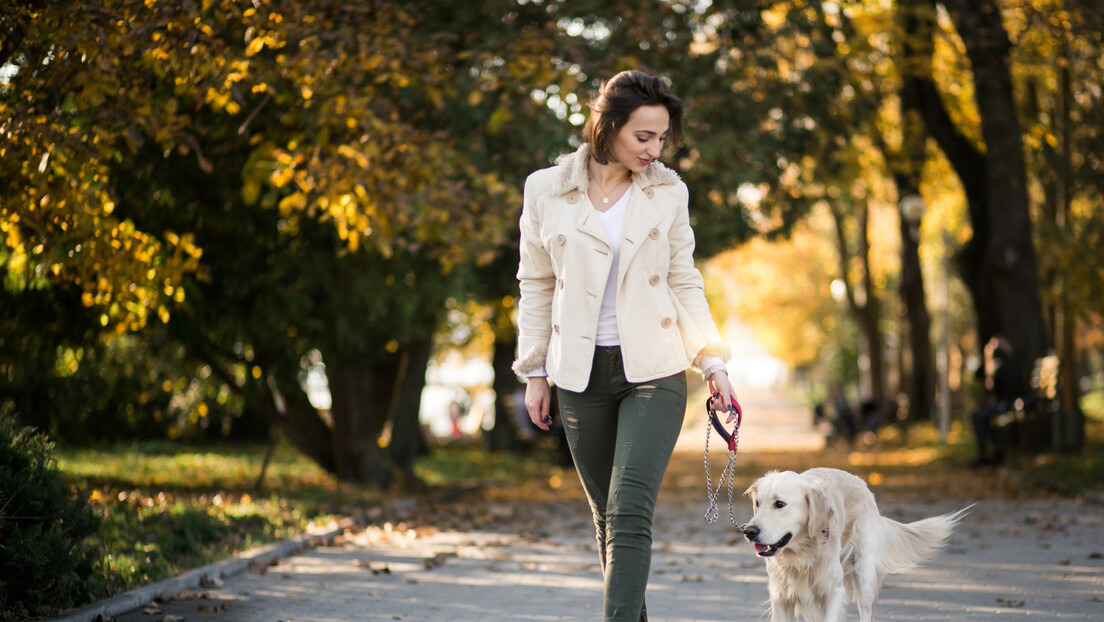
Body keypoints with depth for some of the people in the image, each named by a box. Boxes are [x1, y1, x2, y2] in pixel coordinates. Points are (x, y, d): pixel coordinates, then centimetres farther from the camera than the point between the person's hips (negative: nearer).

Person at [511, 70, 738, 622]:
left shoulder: (668, 192, 1)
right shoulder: (546, 190, -1)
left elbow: (685, 284, 8)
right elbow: (536, 286, 7)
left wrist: (713, 360, -2)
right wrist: (535, 372, 7)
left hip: (654, 371, -1)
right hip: (581, 372, 1)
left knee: (630, 513, -14)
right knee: (606, 515, 10)